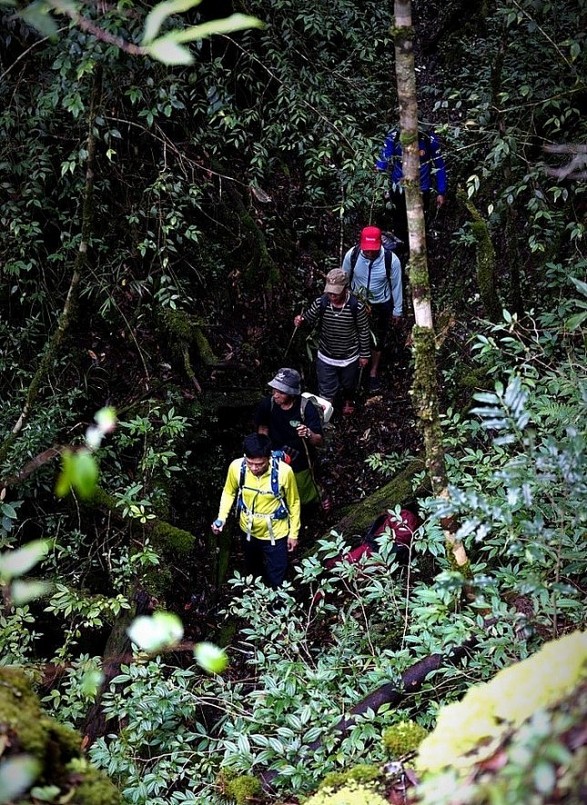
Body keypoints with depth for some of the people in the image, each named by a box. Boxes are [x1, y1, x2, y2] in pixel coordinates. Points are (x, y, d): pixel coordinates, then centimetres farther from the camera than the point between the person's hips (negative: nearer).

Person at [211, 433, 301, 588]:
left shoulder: (284, 471, -31)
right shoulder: (236, 467, -25)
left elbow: (293, 502, -12)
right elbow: (229, 492, -2)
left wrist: (294, 533, -4)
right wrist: (221, 518, -15)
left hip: (275, 534, -3)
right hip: (248, 531, 3)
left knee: (276, 582, 12)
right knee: (253, 572, 30)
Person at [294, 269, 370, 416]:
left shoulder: (357, 306, -24)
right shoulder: (320, 303, -21)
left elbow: (364, 331, -10)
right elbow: (309, 318, -4)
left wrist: (364, 354, -2)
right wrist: (300, 319, -29)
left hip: (350, 357, 0)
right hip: (326, 357, 0)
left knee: (348, 384, 28)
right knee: (326, 389, 11)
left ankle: (348, 400, 60)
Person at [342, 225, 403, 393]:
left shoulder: (391, 260, -29)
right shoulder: (352, 255, -26)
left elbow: (396, 286, -13)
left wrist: (397, 310, -2)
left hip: (381, 305, 0)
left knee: (377, 340, 19)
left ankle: (373, 372, 43)